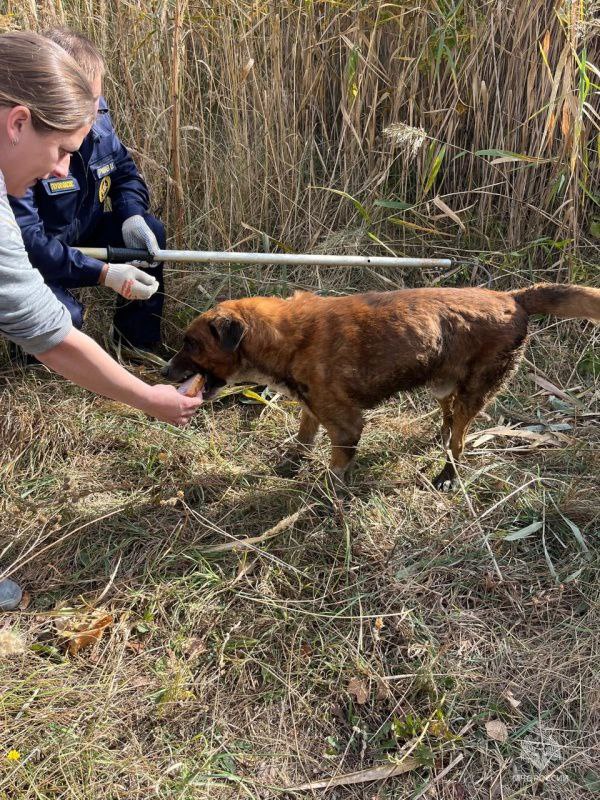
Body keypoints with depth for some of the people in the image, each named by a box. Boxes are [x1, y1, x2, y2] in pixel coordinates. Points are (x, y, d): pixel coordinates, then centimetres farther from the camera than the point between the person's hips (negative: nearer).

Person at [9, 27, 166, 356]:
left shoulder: (96, 116, -10)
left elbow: (124, 169, 7)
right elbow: (25, 239, -32)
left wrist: (132, 215, -15)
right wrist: (103, 273, -38)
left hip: (83, 235, 7)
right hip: (29, 259, -7)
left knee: (152, 232, -9)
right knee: (63, 316, -32)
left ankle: (138, 343, 4)